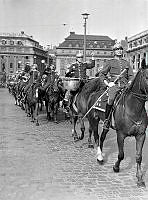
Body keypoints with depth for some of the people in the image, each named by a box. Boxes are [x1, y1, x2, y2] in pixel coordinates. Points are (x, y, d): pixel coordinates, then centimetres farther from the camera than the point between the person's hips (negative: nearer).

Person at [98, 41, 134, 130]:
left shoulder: (127, 63, 20)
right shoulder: (110, 62, 11)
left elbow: (131, 75, 20)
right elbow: (101, 74, 9)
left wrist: (130, 82, 0)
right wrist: (107, 83, -4)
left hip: (125, 85, 4)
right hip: (114, 85, -3)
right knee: (111, 99, -31)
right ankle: (107, 120, -20)